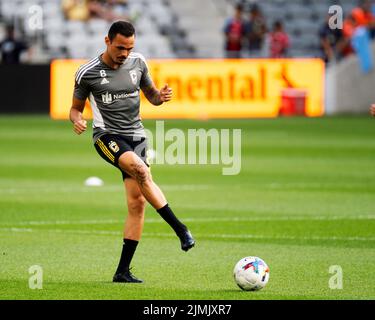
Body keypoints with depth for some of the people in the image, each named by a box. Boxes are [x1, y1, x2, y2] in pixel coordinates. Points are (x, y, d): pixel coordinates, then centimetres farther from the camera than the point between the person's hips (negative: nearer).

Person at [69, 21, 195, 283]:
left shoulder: (138, 63, 5)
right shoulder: (87, 73, -4)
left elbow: (151, 95, 18)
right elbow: (76, 107, 7)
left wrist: (161, 96, -6)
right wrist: (77, 120, -16)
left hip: (135, 136, 4)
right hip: (107, 135, -4)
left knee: (137, 202, -4)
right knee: (141, 170, -33)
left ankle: (123, 271, 2)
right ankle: (181, 229, -29)